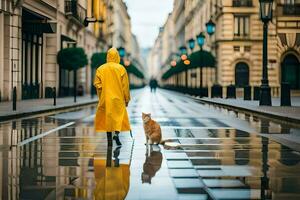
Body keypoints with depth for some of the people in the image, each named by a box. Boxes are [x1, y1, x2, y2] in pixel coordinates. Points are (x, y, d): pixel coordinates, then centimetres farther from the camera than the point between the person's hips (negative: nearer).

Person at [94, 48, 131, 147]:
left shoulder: (100, 69, 0)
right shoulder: (121, 68, -5)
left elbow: (96, 83, -3)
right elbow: (125, 85, -4)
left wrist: (101, 95, 8)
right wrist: (127, 99, 3)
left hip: (105, 98, 2)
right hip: (118, 99, -2)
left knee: (107, 117, 10)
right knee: (119, 116, 4)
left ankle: (109, 140, 11)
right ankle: (117, 133, -21)